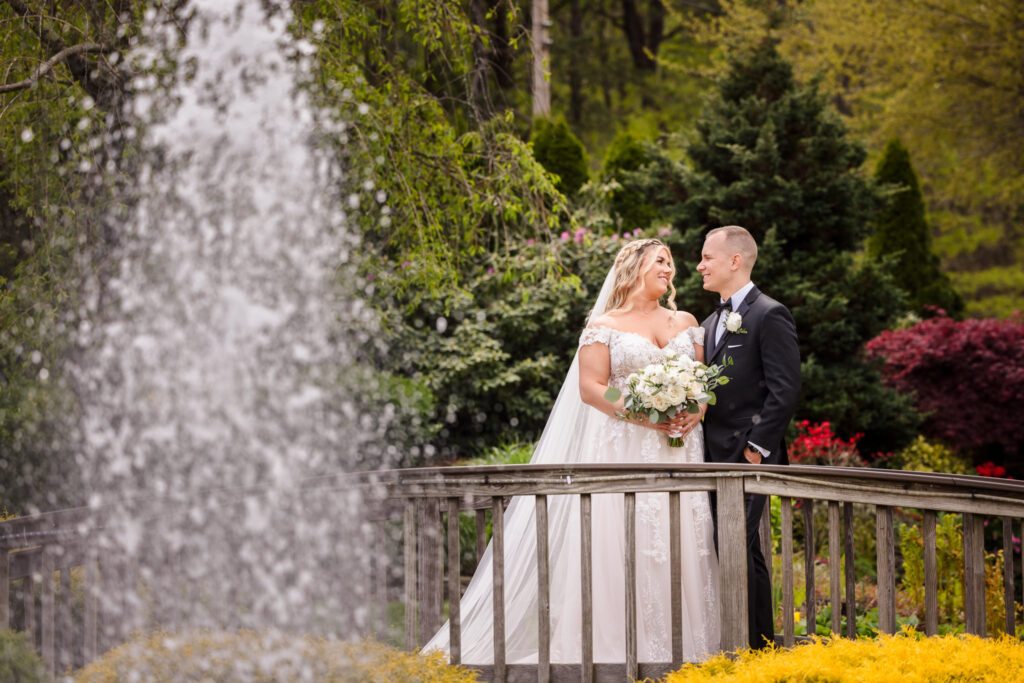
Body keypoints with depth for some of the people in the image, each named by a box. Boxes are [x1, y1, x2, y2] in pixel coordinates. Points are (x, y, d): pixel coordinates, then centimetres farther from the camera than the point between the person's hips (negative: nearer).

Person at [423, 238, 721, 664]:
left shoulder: (686, 323, 17)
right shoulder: (603, 326, 5)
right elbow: (590, 388, -4)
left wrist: (696, 411, -9)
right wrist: (644, 415, -16)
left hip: (680, 450, 4)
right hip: (622, 449, -4)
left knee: (682, 545, -2)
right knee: (620, 544, -9)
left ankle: (686, 647, 1)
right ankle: (617, 650, -8)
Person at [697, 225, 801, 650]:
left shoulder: (769, 315, -7)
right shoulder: (711, 323, 19)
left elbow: (784, 390, -14)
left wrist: (756, 448, -16)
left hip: (747, 456, -8)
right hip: (716, 456, 8)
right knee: (746, 553, 11)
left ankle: (745, 648, -11)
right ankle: (763, 643, 16)